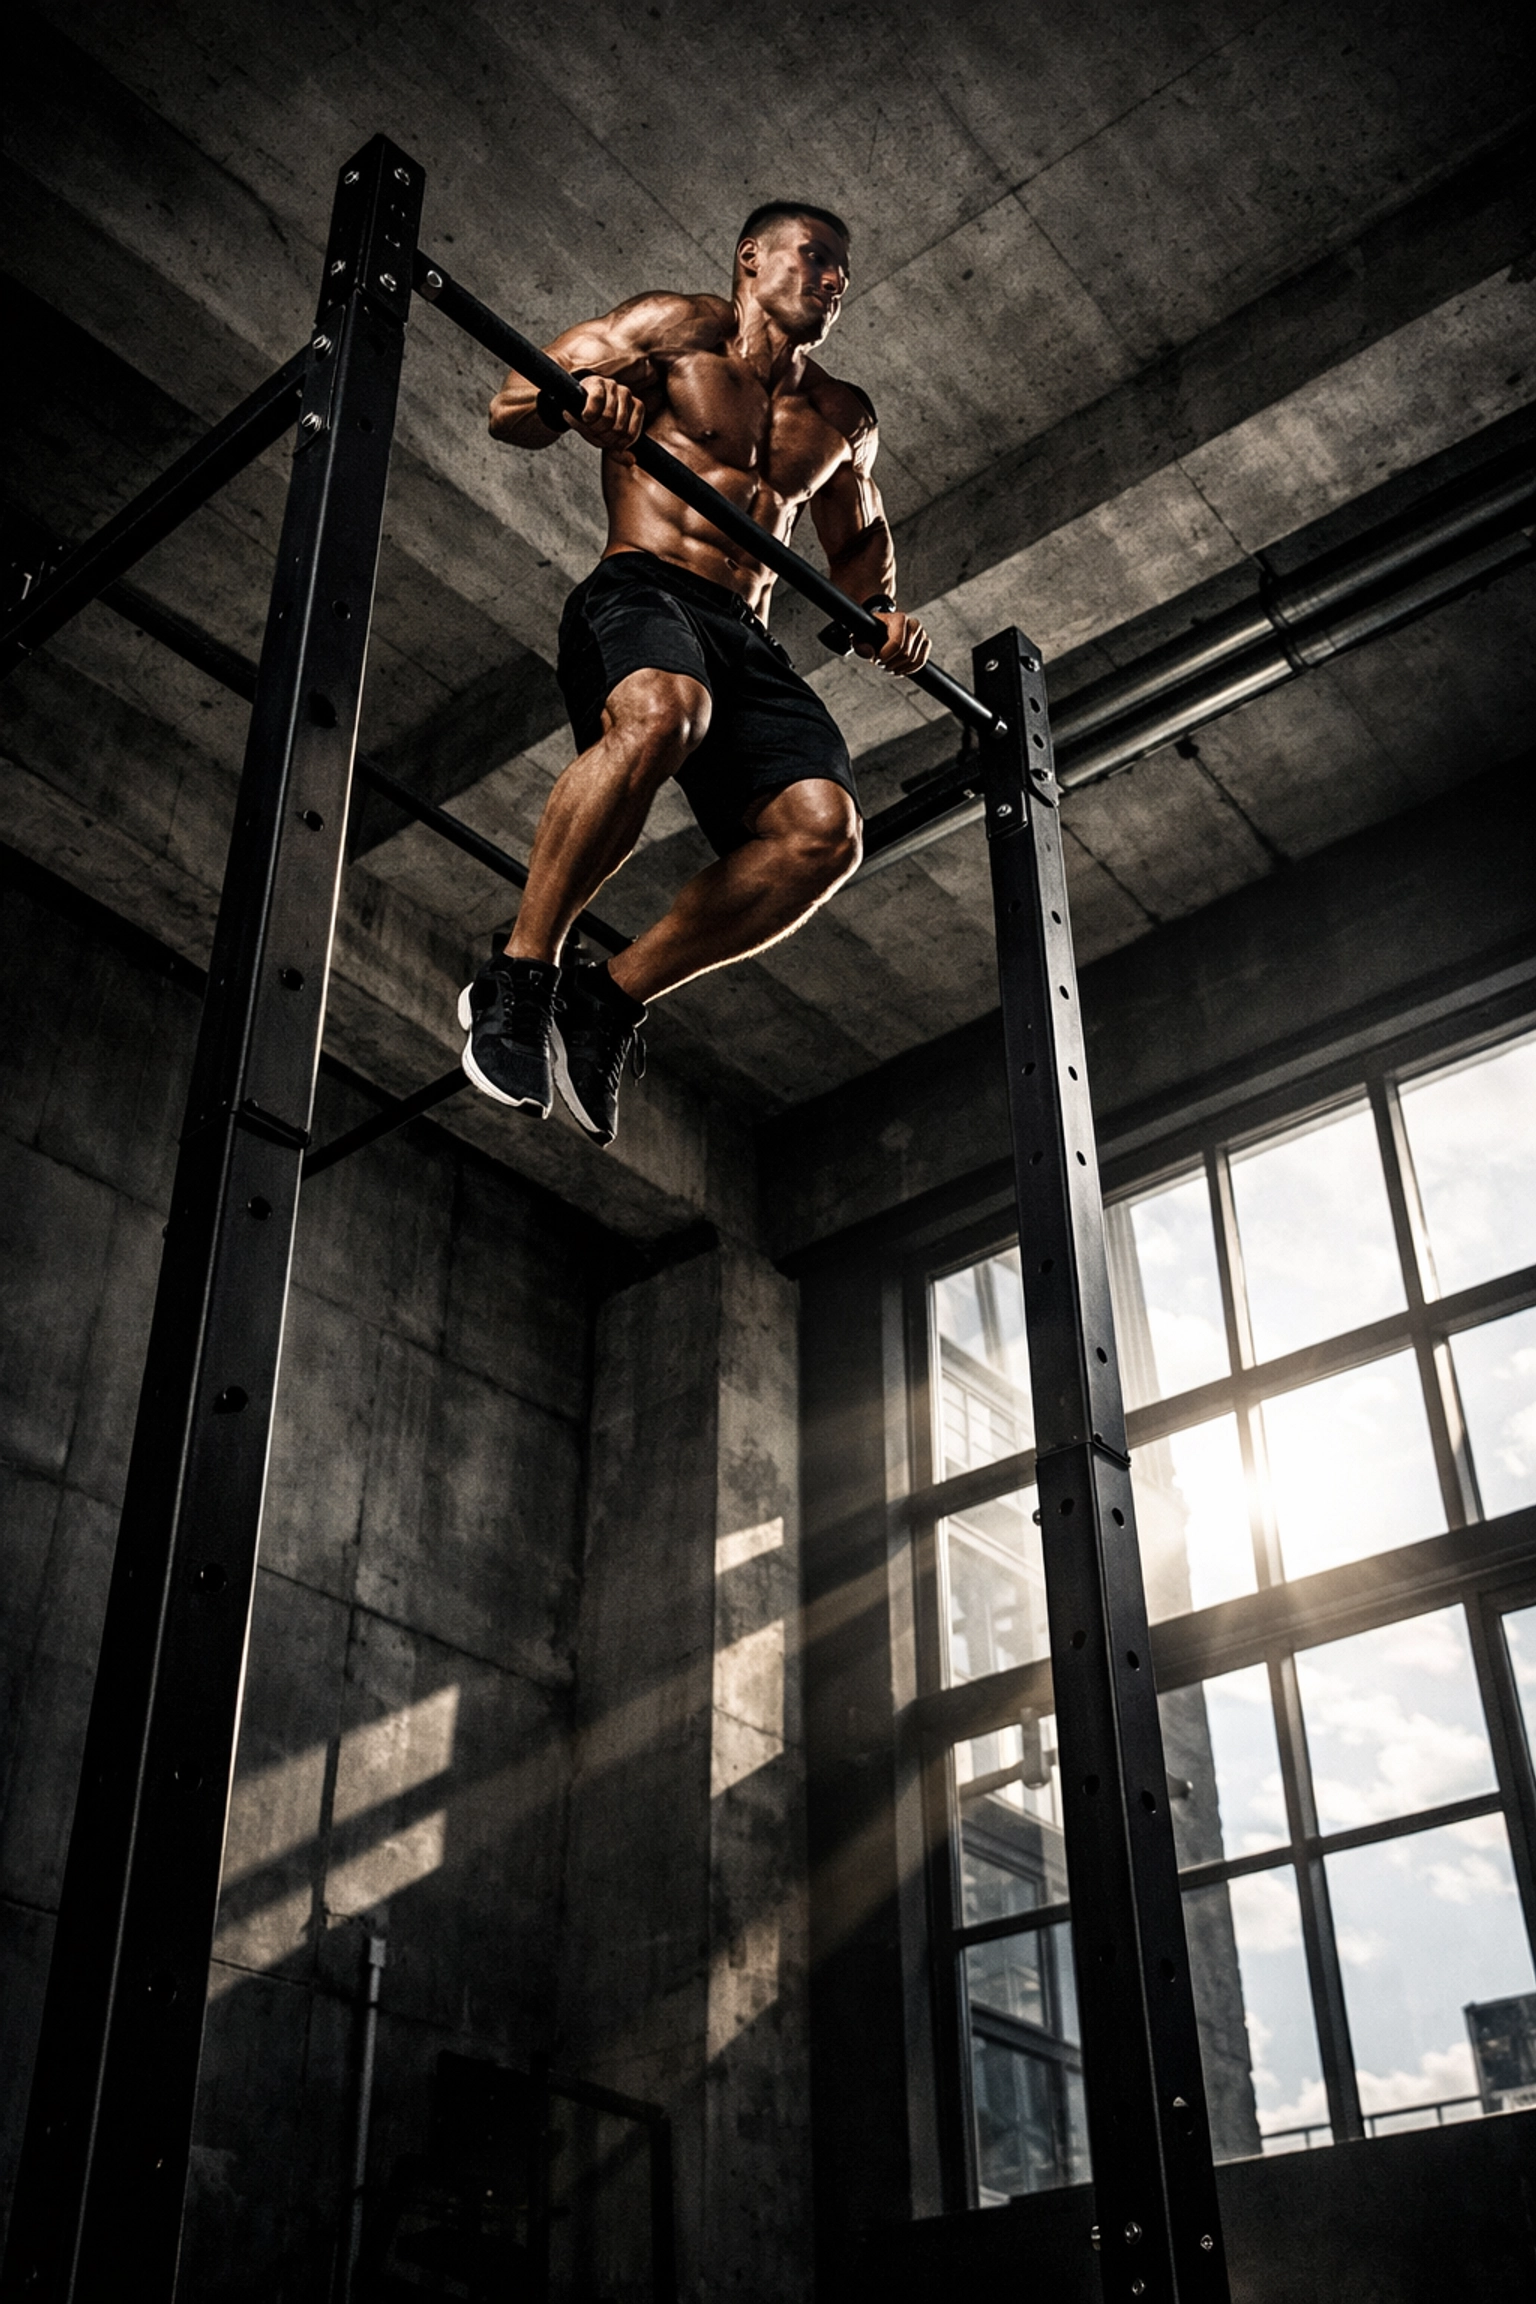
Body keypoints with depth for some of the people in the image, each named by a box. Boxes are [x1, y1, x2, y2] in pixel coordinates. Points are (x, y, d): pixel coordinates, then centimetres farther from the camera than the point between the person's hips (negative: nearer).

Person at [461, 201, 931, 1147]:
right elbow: (512, 408, 4)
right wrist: (576, 402, -21)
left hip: (745, 639, 5)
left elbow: (859, 536, 39)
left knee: (825, 827, -23)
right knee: (662, 713, -42)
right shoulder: (678, 329, 10)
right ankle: (518, 975, -29)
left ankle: (615, 996, -10)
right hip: (640, 594, -5)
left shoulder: (844, 417, 25)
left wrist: (882, 608, 15)